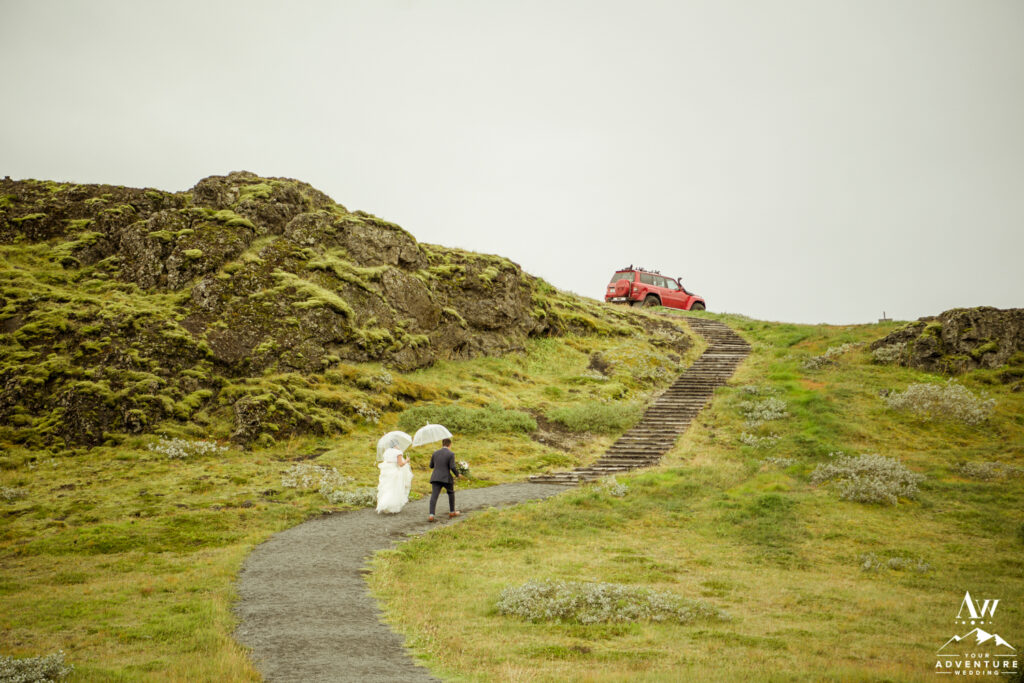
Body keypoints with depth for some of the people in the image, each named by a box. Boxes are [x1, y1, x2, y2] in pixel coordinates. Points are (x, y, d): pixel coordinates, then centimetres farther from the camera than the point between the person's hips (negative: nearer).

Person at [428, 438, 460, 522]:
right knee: (451, 493, 23)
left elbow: (431, 466, 16)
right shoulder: (451, 454, -6)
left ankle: (431, 515, -23)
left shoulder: (435, 453, 8)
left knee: (434, 496, -6)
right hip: (446, 478, -2)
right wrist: (457, 474, 5)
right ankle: (452, 512, 30)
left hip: (435, 478, 2)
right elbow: (452, 467, -13)